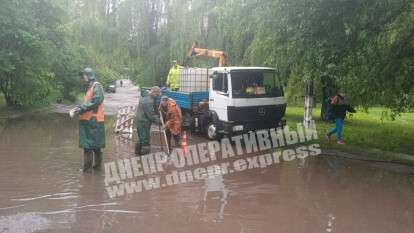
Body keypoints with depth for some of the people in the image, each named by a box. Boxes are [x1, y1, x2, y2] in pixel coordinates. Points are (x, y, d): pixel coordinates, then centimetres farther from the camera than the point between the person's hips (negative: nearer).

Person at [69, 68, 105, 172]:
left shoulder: (97, 86, -11)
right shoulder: (90, 88, 18)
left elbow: (94, 102, -21)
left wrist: (79, 109, -19)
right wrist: (76, 109, 4)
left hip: (93, 121, -9)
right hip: (89, 120, 9)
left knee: (88, 145, -6)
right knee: (95, 145, 15)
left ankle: (87, 168, 0)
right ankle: (97, 165, 23)